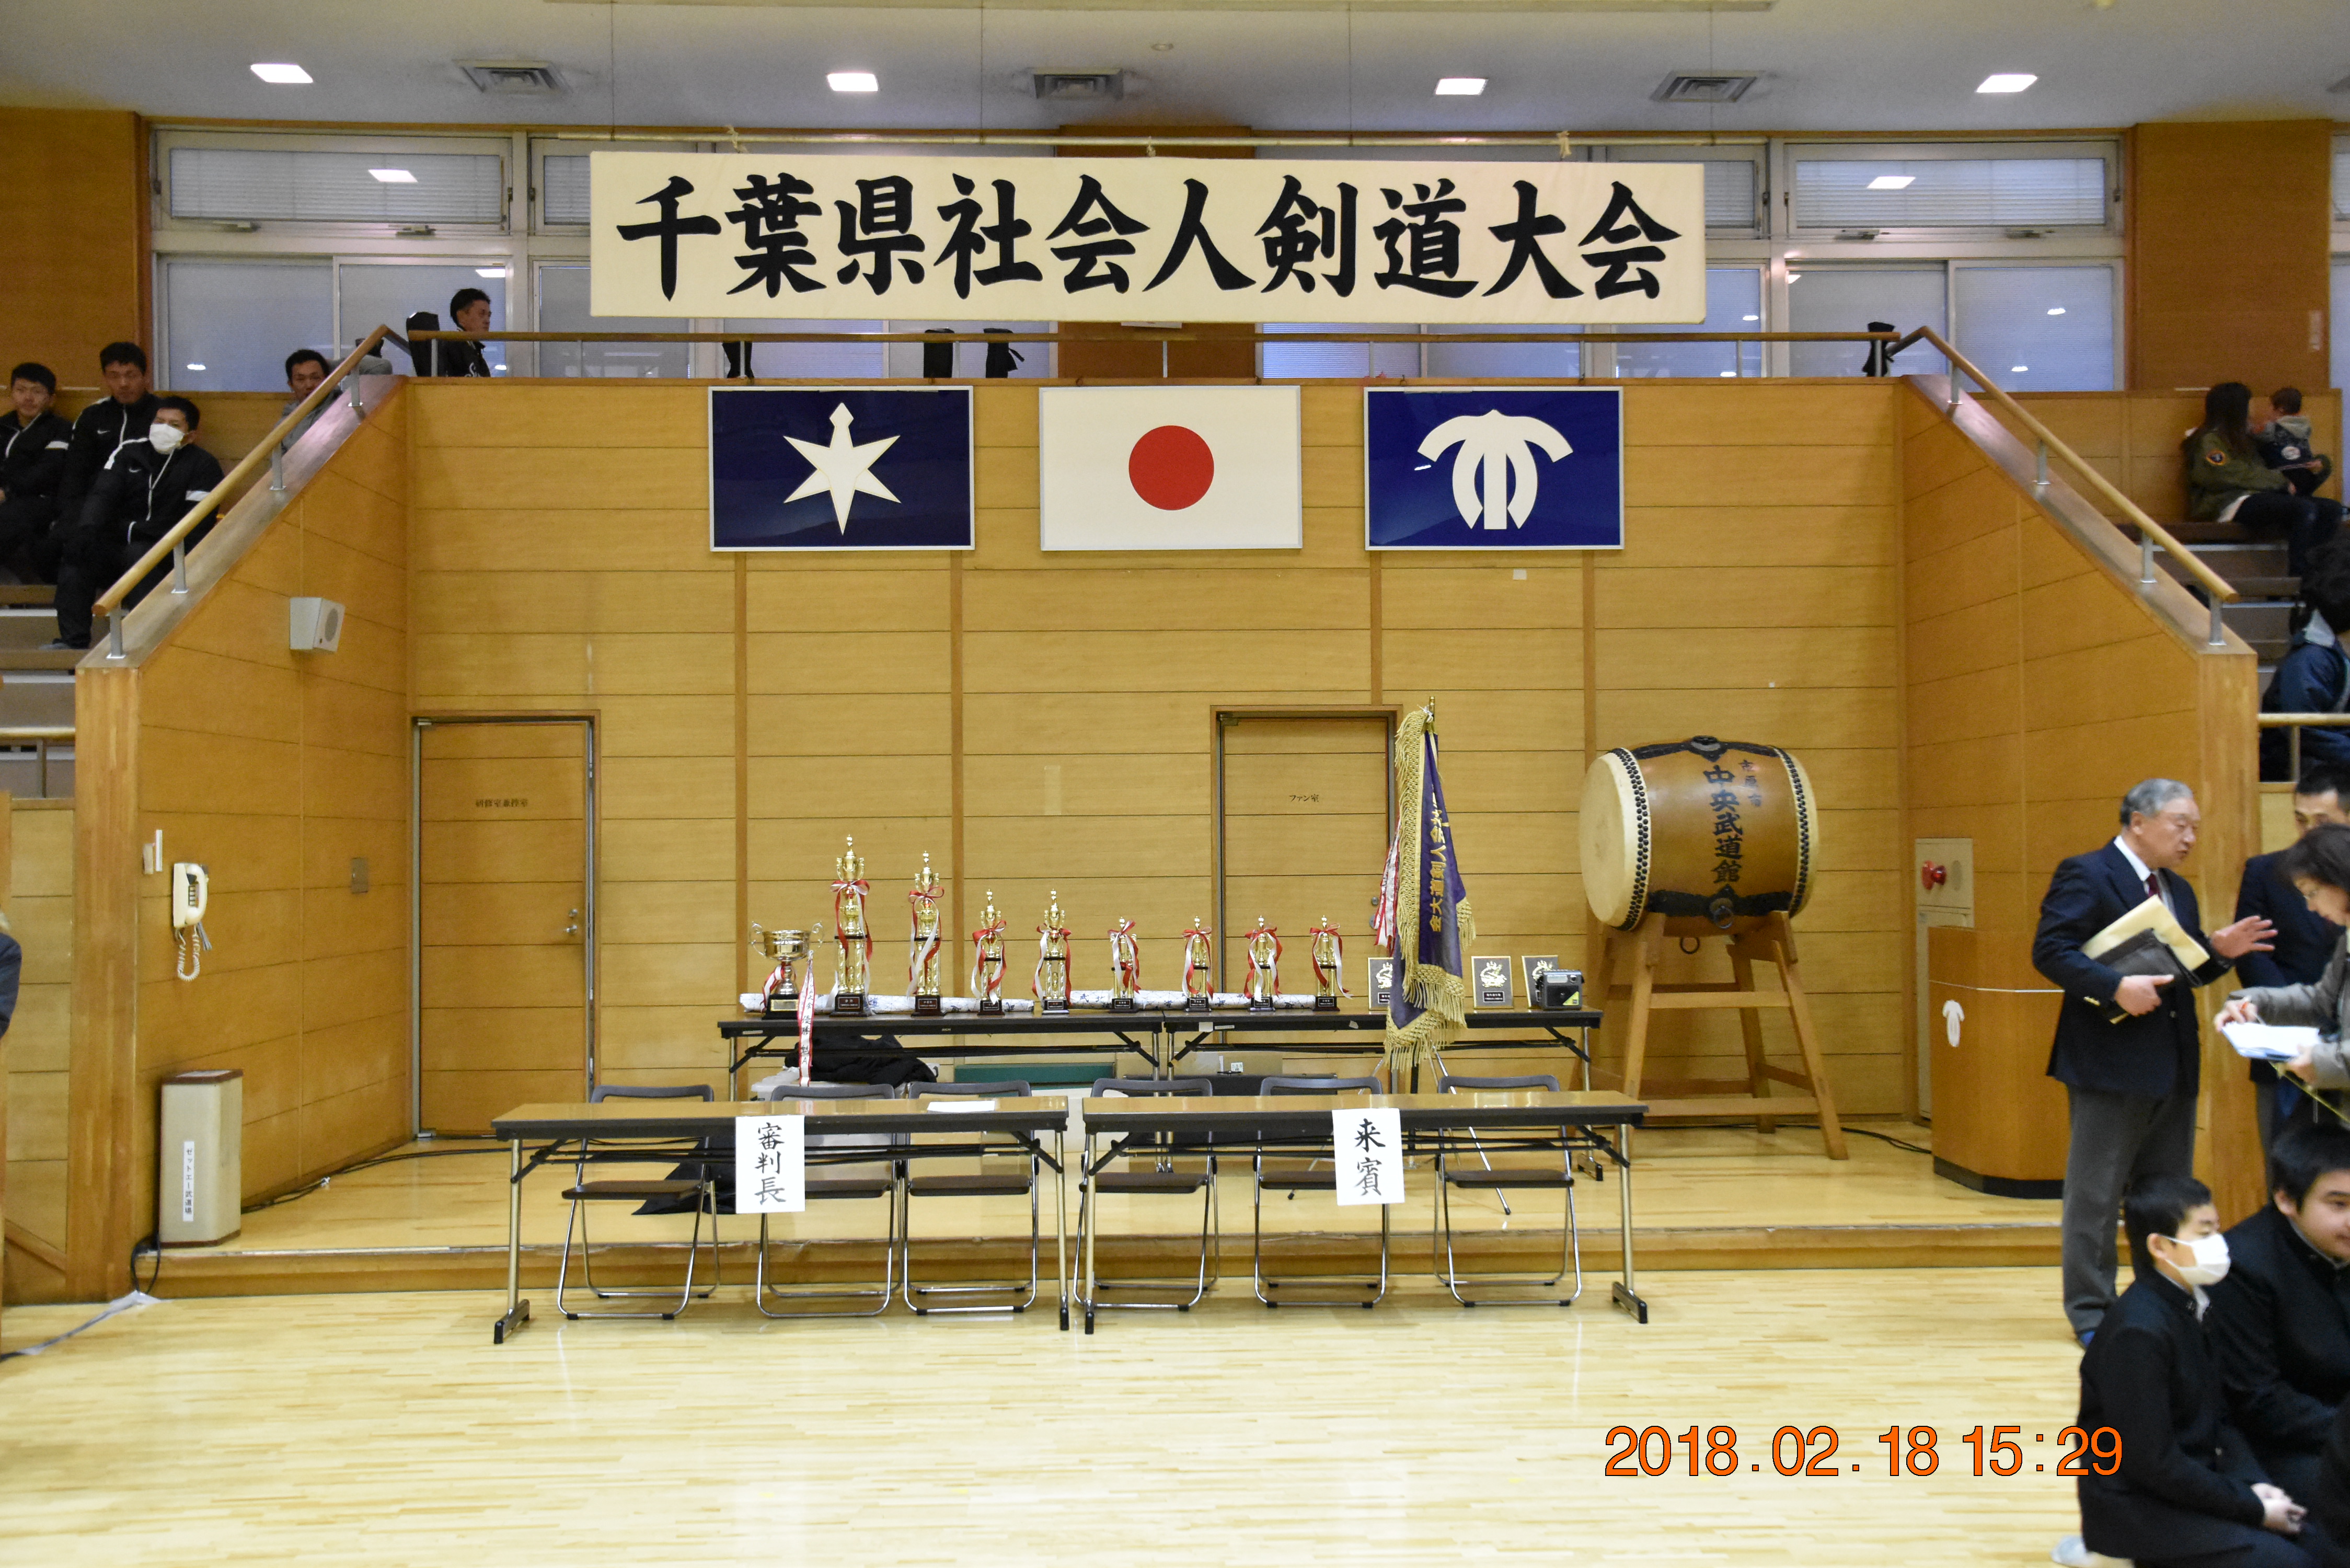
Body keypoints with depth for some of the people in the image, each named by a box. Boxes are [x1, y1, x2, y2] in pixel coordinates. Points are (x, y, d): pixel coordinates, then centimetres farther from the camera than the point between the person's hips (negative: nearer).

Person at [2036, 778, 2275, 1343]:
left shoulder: (2178, 890, 17)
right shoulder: (2085, 875, -10)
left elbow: (2188, 970, 20)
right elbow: (2049, 950, -19)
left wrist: (2220, 950, 0)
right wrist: (2116, 987, -28)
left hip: (2173, 1065, 8)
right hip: (2111, 1063, -8)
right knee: (2095, 1195, 0)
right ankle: (2091, 1312, 9)